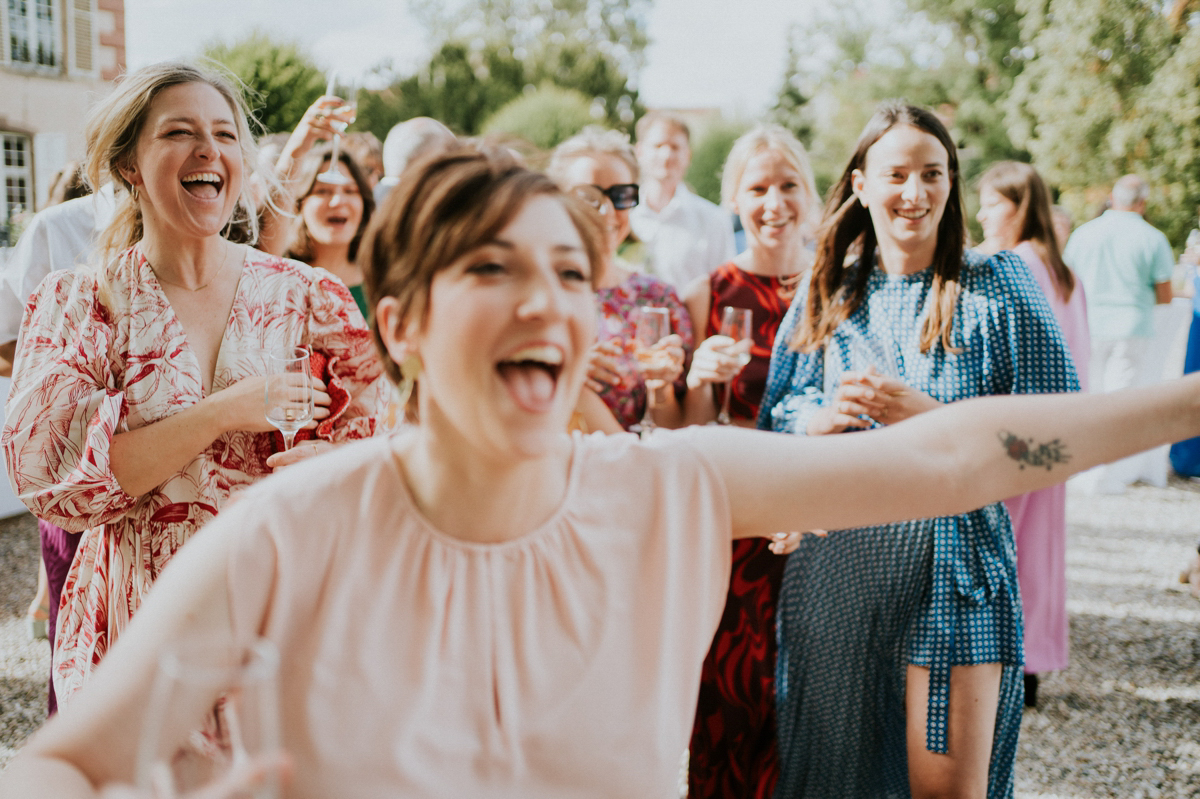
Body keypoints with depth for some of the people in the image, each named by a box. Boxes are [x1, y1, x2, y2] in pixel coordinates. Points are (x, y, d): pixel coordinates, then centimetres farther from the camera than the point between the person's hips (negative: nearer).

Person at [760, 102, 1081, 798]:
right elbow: (777, 413, 14)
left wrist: (931, 416, -17)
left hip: (955, 565, -3)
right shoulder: (827, 294, 9)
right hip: (835, 567, 3)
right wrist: (823, 417, -9)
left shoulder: (1000, 287, -1)